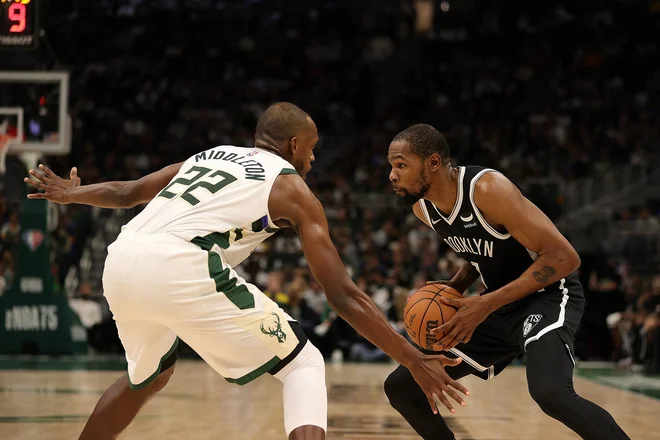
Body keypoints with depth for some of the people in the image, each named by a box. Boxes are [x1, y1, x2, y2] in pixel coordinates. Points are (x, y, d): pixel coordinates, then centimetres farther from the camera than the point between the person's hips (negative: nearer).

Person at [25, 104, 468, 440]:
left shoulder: (208, 155, 30)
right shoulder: (291, 187, 13)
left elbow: (125, 192, 42)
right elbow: (343, 295, 7)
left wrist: (69, 194, 63)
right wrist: (414, 360, 10)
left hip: (121, 261, 7)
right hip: (178, 267, -7)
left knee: (148, 377, 35)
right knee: (304, 365, 7)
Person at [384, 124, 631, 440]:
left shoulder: (487, 189, -27)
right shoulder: (422, 207, -2)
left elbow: (563, 257, -28)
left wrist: (486, 305, -30)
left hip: (548, 295, -8)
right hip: (499, 306, 8)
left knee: (549, 392, -38)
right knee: (400, 387, 5)